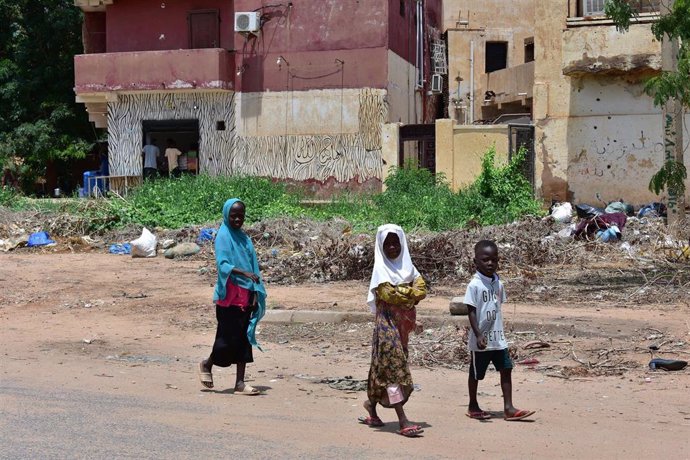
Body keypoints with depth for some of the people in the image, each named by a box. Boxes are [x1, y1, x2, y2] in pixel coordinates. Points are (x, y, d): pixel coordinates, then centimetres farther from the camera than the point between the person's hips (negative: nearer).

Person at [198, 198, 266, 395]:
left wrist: (255, 294, 8)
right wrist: (244, 273, -32)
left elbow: (253, 267, 14)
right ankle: (207, 364, 24)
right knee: (229, 336, -2)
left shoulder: (244, 238, 14)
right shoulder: (223, 237, -7)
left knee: (244, 338, 4)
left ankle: (240, 383, 7)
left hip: (245, 296, 6)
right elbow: (222, 264, -19)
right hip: (229, 295, -6)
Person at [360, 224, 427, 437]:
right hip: (387, 322, -6)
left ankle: (372, 406, 31)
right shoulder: (380, 270, -3)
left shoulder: (407, 266, 13)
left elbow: (421, 290, 0)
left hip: (404, 323, 6)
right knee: (393, 367, -10)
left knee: (384, 367, 12)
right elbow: (388, 294, -17)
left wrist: (401, 293, -14)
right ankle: (403, 421, -15)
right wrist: (410, 293, -5)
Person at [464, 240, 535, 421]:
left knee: (506, 369, 0)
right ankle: (473, 407, 24)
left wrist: (499, 331, 15)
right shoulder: (474, 285, -14)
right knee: (476, 373, 9)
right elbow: (471, 312, -15)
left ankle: (508, 408, 2)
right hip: (481, 340, -6)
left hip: (498, 338, 6)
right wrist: (479, 335, -23)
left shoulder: (498, 284, 4)